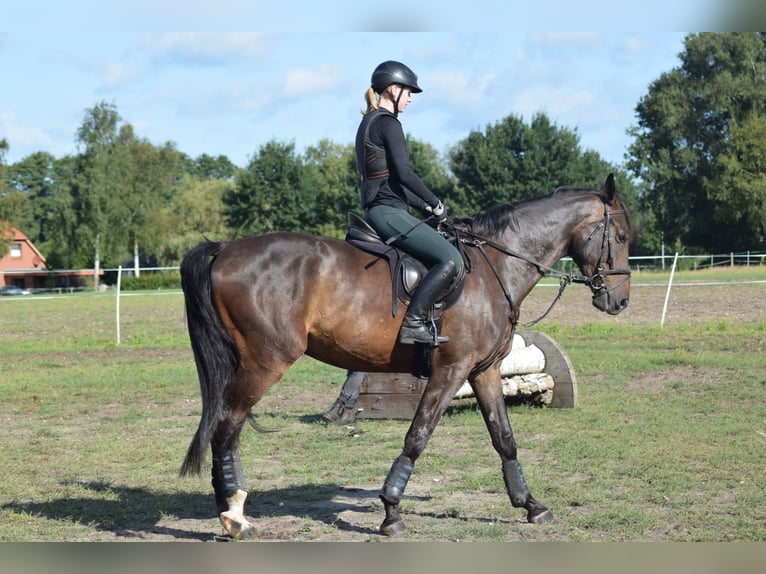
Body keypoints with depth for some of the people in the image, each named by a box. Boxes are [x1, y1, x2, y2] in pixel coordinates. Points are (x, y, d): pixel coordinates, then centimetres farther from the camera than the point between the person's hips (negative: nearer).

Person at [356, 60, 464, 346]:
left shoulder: (368, 123, 22)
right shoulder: (388, 123, -9)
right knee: (451, 260, -18)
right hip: (389, 212, -11)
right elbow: (404, 172, -19)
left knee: (443, 256, 20)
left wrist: (424, 206, 19)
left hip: (376, 211, 11)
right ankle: (413, 323, -20)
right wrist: (435, 203, -7)